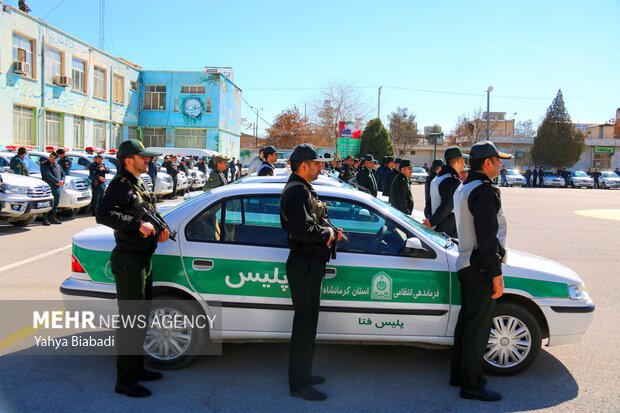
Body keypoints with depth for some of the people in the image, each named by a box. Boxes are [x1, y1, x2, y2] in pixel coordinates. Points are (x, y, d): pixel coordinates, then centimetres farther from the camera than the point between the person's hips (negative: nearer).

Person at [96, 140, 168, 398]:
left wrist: (158, 229, 3)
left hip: (143, 260, 10)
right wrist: (137, 225, -30)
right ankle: (124, 380, 7)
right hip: (128, 262, -10)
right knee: (130, 321, -4)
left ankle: (136, 368, 32)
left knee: (141, 318, 18)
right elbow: (102, 215, -28)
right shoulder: (121, 185, -13)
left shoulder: (138, 185, 17)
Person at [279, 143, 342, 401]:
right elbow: (303, 230, -29)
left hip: (309, 264, 11)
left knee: (307, 321, 19)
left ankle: (302, 373, 32)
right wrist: (328, 233, -13)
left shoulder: (302, 189, 17)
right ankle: (299, 384, 10)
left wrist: (330, 232, 6)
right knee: (305, 323, -2)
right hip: (304, 265, -11)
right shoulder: (297, 191, -17)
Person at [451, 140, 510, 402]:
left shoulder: (464, 189, 14)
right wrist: (496, 273, -19)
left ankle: (459, 373, 31)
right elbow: (487, 236, -23)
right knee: (477, 327, 0)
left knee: (467, 321, 19)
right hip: (481, 268, -10)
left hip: (466, 264, 10)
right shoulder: (485, 191, -18)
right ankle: (471, 385, 11)